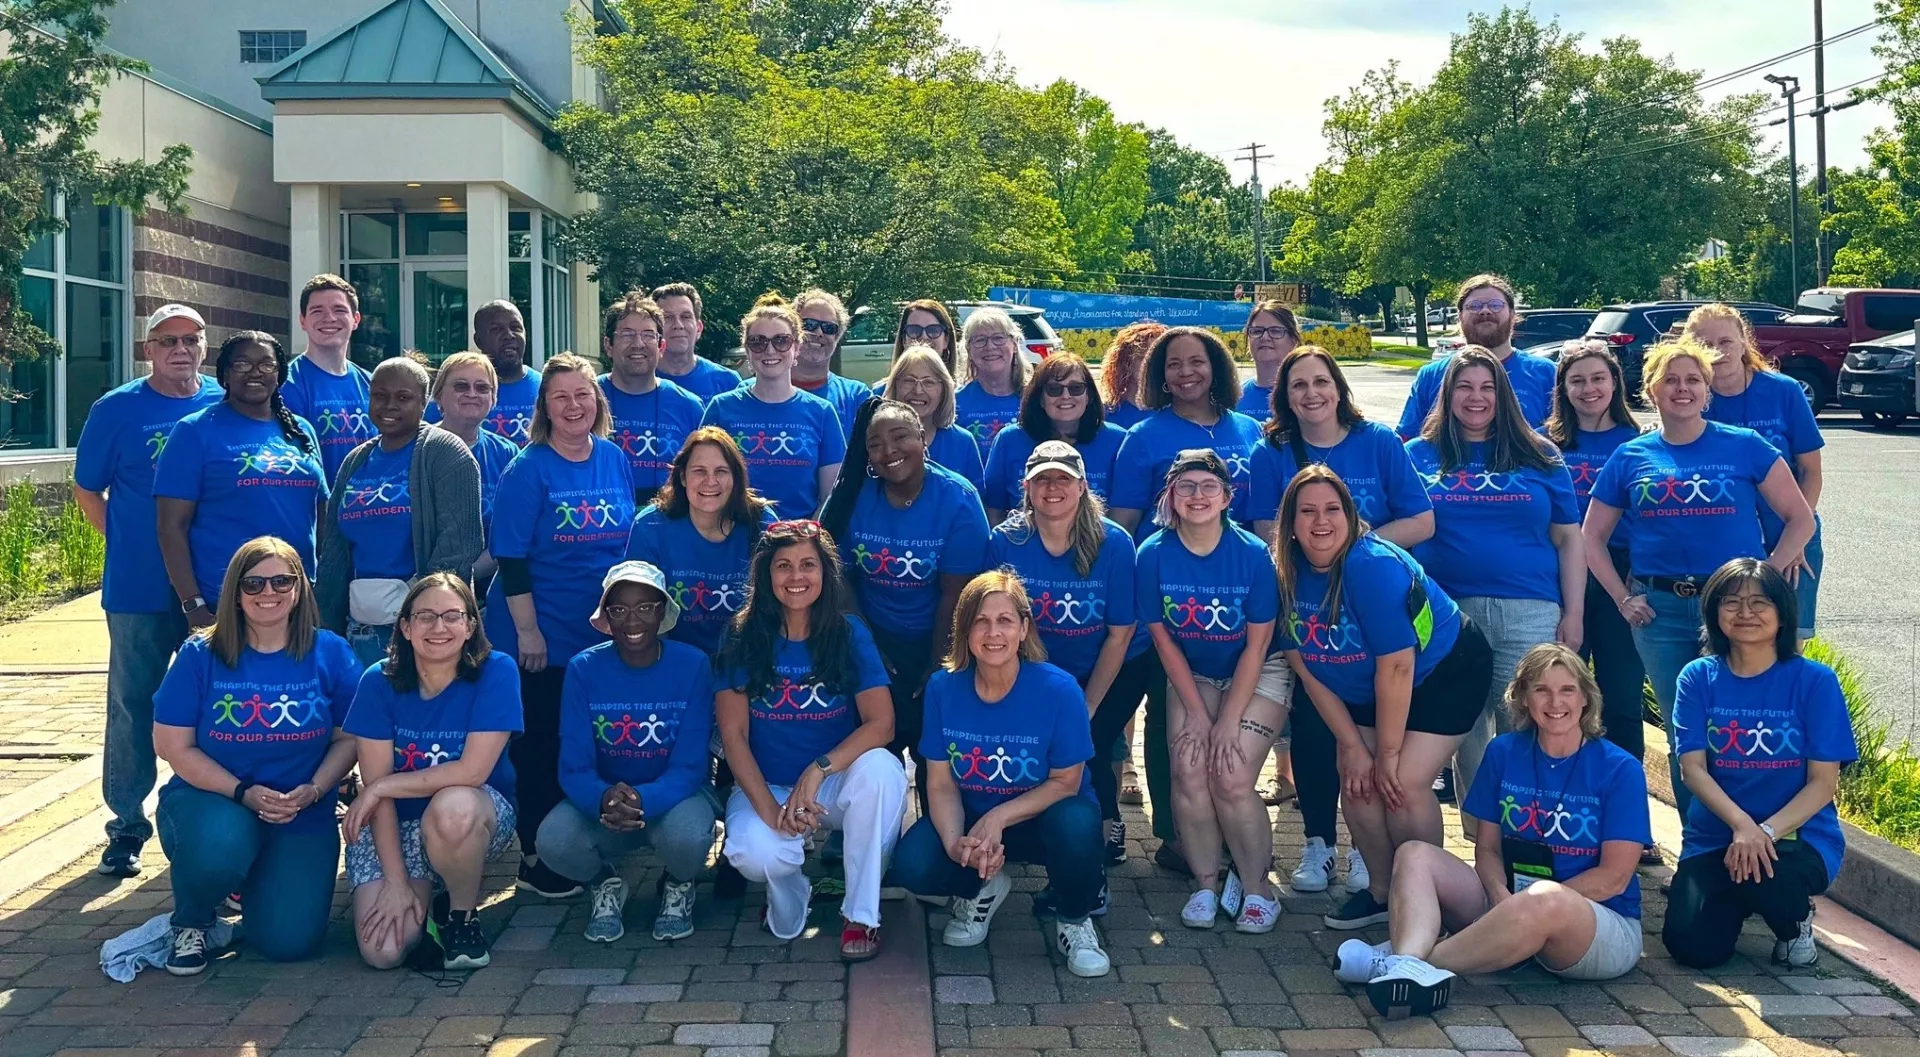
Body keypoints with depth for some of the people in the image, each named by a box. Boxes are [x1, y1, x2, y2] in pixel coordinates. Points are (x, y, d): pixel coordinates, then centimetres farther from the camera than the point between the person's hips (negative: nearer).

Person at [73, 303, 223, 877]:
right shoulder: (117, 409, -1)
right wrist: (126, 543, -1)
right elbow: (87, 489, 6)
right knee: (132, 706, 5)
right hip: (140, 589, -2)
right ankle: (126, 825, 14)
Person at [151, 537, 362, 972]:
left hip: (302, 815, 1)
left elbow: (349, 738, 2)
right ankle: (190, 923, 0)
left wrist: (312, 791, -16)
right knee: (219, 846, -38)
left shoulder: (330, 653, -1)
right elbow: (174, 746, -6)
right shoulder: (201, 656, -5)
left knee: (289, 940, -13)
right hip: (212, 798, -1)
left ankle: (256, 881, 25)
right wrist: (244, 793, -17)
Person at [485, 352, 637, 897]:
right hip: (543, 637, -5)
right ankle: (536, 859, 15)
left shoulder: (616, 461, 4)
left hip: (605, 635, 5)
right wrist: (527, 630, -15)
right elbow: (510, 557, -12)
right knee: (540, 748, 3)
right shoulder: (528, 469, -10)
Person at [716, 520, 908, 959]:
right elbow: (732, 733, -8)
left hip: (837, 785, 1)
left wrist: (818, 771, -30)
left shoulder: (849, 632, -6)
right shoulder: (744, 639, -4)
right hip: (766, 786, -1)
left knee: (881, 769, -33)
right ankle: (791, 890, 6)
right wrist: (770, 809, -21)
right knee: (755, 855, -34)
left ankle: (861, 914, -16)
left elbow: (881, 723, -15)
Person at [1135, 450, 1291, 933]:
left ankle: (1256, 886, 4)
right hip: (1191, 676, 2)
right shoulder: (1153, 554, -15)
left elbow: (1257, 645, -14)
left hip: (1257, 675, -2)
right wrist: (1197, 713, -10)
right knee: (1189, 774, -17)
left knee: (1232, 779, -17)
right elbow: (1163, 640, -6)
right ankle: (1206, 884, 3)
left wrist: (1229, 720, -17)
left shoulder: (1253, 553, -20)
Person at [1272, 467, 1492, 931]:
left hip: (1447, 671, -6)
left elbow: (1396, 668, -29)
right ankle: (1381, 892, 16)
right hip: (1365, 690, 6)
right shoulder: (1287, 574, -13)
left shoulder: (1373, 565, -32)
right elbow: (1306, 668, -6)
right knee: (1357, 782, -4)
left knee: (1404, 783, -17)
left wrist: (1388, 753, -21)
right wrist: (1351, 745, -8)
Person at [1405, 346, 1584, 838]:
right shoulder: (1419, 456, 11)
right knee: (1466, 737, 5)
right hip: (1448, 615, 1)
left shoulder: (1539, 457, 11)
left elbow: (1569, 540, 11)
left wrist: (1573, 613, 3)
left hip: (1530, 614, -1)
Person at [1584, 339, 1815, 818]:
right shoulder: (1630, 457, 7)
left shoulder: (1745, 447, 2)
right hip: (1660, 611, 2)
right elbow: (1592, 537, 12)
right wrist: (1623, 599, 3)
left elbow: (1800, 517, 4)